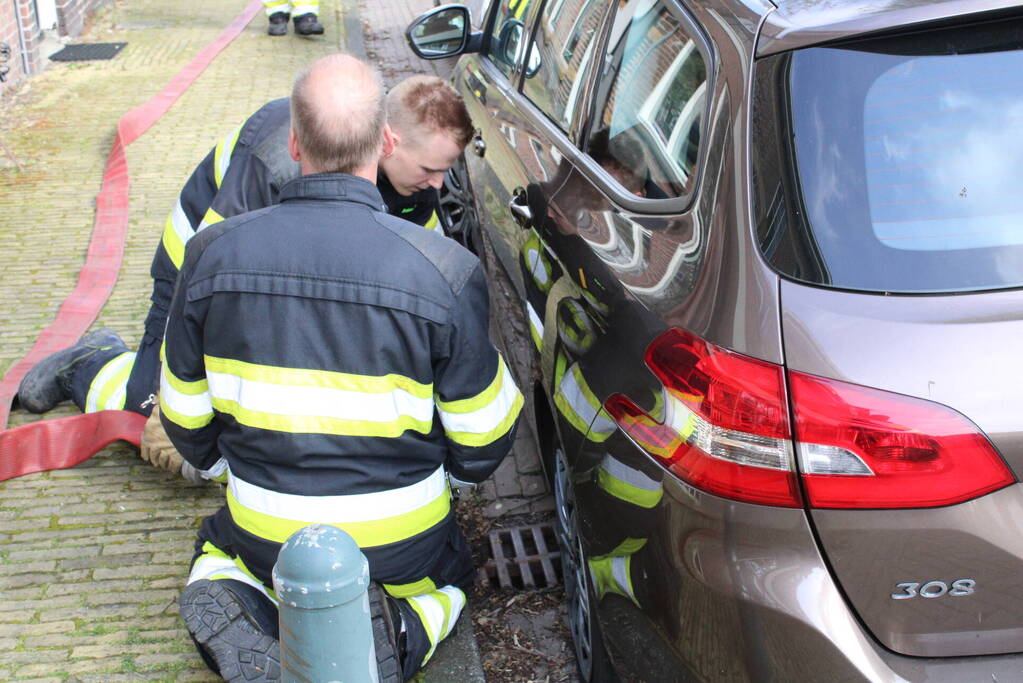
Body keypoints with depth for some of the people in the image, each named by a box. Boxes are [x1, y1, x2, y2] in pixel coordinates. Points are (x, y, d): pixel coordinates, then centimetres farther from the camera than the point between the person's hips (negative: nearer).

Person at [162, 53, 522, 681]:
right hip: (398, 548, -1)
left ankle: (236, 606, 0)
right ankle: (394, 626, -3)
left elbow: (187, 420, 1)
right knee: (450, 574, 33)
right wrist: (469, 469, 17)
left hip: (266, 540, 2)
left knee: (222, 543, 36)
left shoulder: (213, 254, -12)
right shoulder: (445, 270, -20)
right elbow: (482, 442, -8)